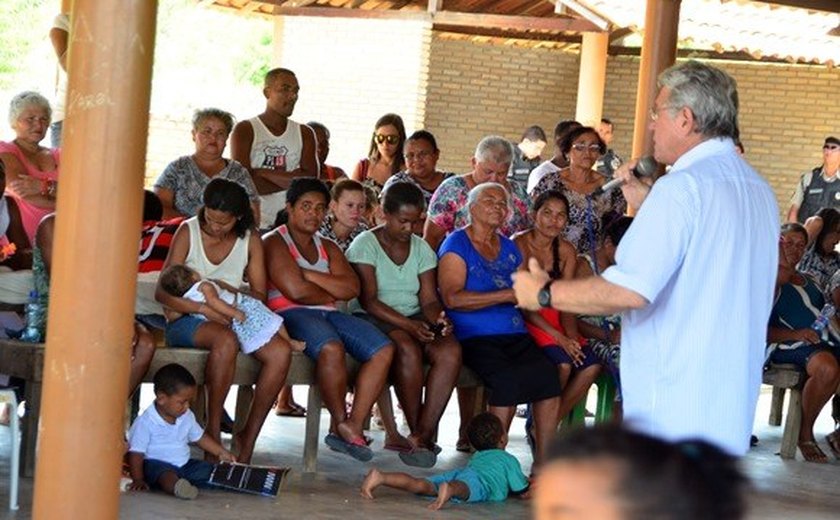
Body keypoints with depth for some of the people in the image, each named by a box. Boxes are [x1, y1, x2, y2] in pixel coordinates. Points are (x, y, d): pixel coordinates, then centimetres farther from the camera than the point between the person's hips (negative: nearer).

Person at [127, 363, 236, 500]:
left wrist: (221, 452, 15)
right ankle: (176, 486, -68)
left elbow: (200, 437, 23)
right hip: (155, 464, -10)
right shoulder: (146, 422, -13)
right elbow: (136, 453, -13)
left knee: (207, 469, -7)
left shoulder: (187, 417, 8)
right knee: (163, 471, -41)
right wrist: (138, 480, -20)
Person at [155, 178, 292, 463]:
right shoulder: (188, 232, -4)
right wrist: (204, 309, -24)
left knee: (281, 352, -25)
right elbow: (162, 292, -10)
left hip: (232, 320, 4)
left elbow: (259, 294, 5)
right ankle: (213, 433, -29)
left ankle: (248, 439, -17)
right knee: (226, 340, -39)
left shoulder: (250, 240, 6)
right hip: (185, 321, -4)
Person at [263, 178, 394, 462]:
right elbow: (296, 291, -11)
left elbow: (352, 288, 6)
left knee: (383, 349, -16)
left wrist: (308, 275, -4)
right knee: (332, 347, -37)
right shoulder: (274, 242, 3)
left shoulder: (327, 247, 25)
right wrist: (333, 293, 5)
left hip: (328, 314, 7)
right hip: (290, 314, -7)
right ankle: (340, 423, -19)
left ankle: (353, 425, -22)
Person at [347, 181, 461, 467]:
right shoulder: (365, 245, -3)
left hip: (414, 320, 5)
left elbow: (429, 299, 6)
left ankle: (423, 434, -27)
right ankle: (419, 434, -24)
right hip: (372, 320, -5)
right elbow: (368, 300, -13)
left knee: (451, 351, -26)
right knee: (408, 348, -37)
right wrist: (407, 325, -25)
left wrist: (438, 318, -19)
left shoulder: (422, 249, 13)